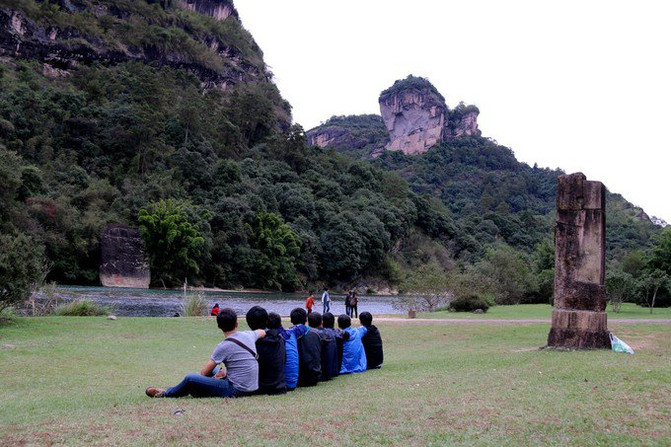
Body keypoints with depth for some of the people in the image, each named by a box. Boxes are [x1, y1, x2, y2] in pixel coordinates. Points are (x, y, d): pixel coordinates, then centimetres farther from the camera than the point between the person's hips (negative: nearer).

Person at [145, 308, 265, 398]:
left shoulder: (223, 347, -17)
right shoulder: (248, 335, 0)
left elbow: (204, 372, -8)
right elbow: (262, 332, 26)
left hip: (236, 390, -8)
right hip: (252, 388, 8)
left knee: (190, 379, -6)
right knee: (214, 369, 28)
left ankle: (166, 393, 21)